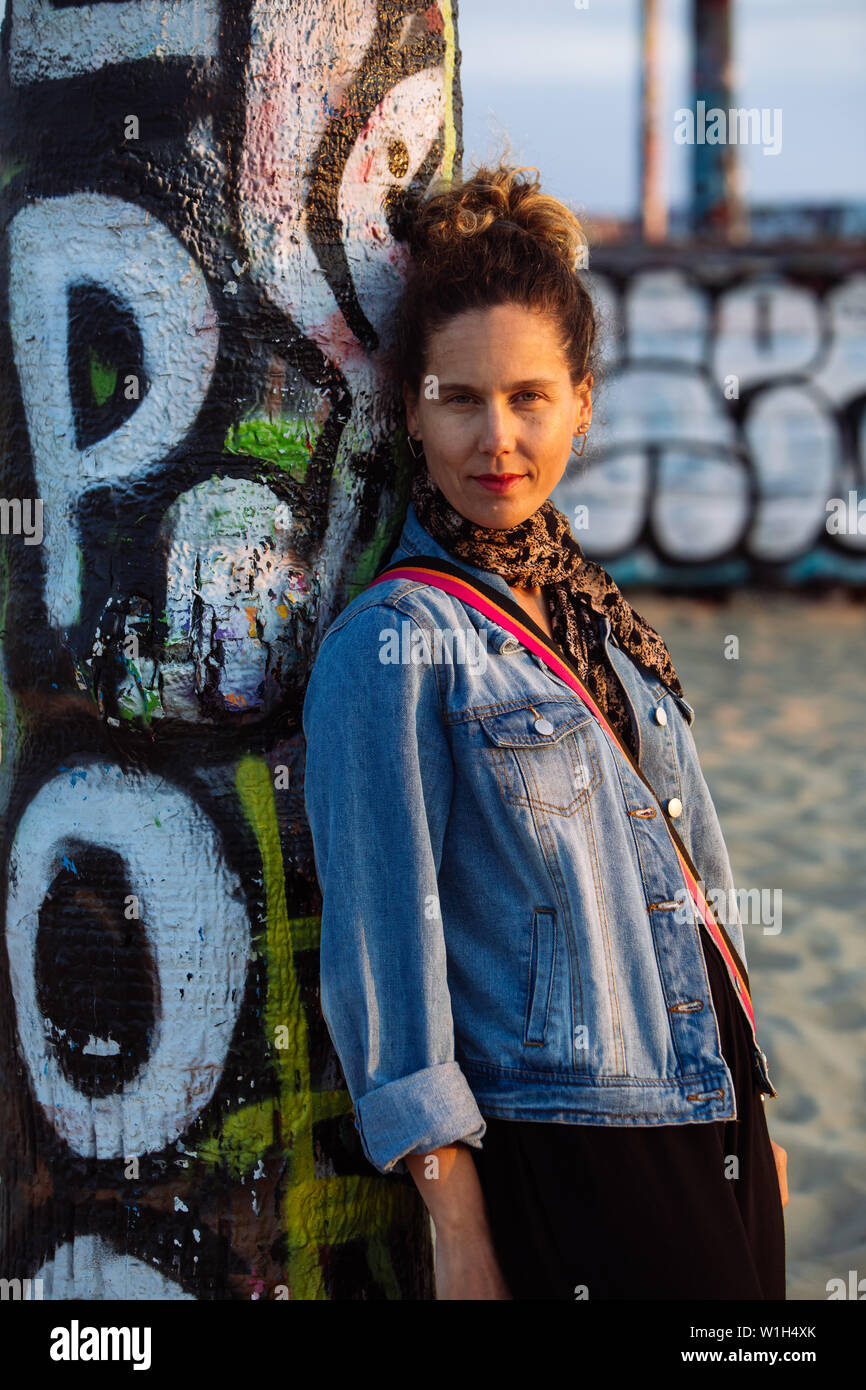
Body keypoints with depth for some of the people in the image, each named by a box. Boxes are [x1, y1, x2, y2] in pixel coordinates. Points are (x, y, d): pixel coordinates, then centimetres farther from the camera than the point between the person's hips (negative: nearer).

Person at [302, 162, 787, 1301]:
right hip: (562, 1153, -7)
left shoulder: (601, 620, 11)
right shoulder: (396, 642, -11)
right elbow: (387, 935, -12)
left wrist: (756, 1123, 19)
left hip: (715, 1123, 7)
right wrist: (456, 1227, -14)